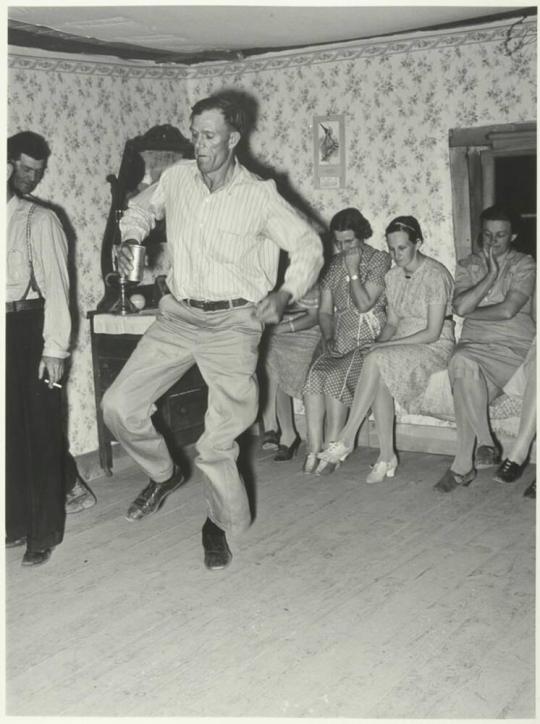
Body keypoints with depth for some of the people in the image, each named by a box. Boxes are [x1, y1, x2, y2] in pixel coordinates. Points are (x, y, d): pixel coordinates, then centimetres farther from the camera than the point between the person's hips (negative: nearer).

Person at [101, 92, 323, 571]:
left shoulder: (259, 196, -8)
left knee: (220, 441, -4)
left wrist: (286, 294, -17)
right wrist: (130, 240, 2)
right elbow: (142, 208, 22)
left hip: (233, 322, -4)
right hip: (178, 316, 4)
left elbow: (308, 246, -1)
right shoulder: (176, 177, 1)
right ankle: (164, 474, 23)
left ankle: (220, 523, 25)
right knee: (119, 405, -5)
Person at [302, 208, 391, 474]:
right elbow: (325, 310, 15)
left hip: (370, 339, -4)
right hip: (340, 338, 5)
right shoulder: (335, 264, 15)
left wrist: (353, 270, -9)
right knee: (314, 375, -27)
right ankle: (314, 450, -26)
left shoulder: (379, 260, -2)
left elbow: (363, 304, -12)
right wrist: (328, 337, -1)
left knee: (333, 375, -31)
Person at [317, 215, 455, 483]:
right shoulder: (392, 277, 11)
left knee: (375, 361, -32)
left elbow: (433, 332, -16)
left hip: (435, 348, -6)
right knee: (379, 378, -30)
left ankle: (347, 439, -28)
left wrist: (384, 347, -18)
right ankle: (387, 456, -25)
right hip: (401, 347, 6)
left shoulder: (436, 275, -12)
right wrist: (378, 343, -8)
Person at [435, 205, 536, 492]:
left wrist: (471, 312, 1)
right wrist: (491, 274, -5)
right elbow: (460, 307, -5)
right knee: (464, 364, -34)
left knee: (464, 374, -31)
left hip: (512, 347, -3)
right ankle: (486, 444, -20)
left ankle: (462, 468, -19)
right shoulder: (468, 265, 15)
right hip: (473, 344, 3)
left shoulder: (524, 264, 5)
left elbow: (508, 310, -11)